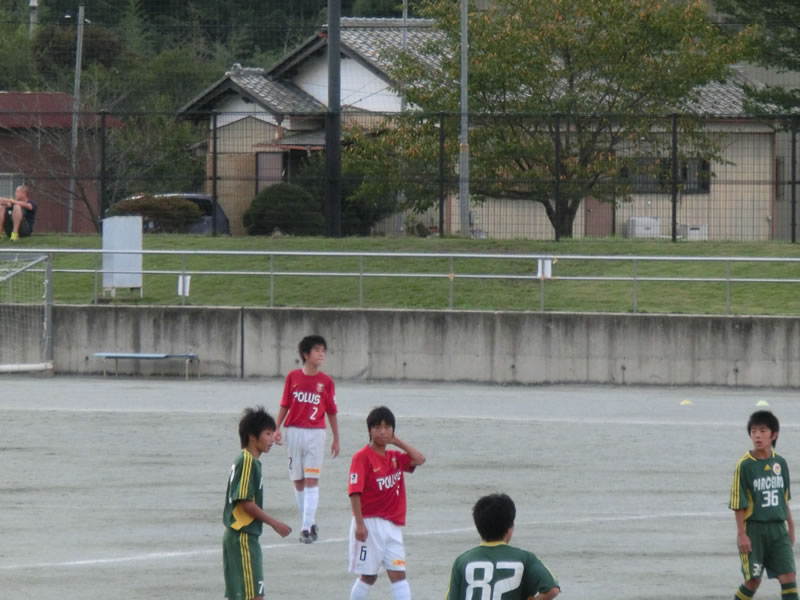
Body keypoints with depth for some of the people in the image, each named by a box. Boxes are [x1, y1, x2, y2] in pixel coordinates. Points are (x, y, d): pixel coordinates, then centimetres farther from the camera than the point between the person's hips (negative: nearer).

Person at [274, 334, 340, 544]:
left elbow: (332, 412, 5)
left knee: (312, 480, -8)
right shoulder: (293, 377, 3)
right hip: (294, 432, 2)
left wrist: (336, 439, 8)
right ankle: (310, 524, 18)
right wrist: (277, 428, -2)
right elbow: (284, 405, 7)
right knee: (298, 481, 6)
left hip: (315, 434, -2)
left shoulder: (326, 382, 1)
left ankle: (307, 527, -11)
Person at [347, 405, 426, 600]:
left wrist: (397, 442, 3)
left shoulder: (395, 457, 11)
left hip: (392, 525, 6)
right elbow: (355, 492, -15)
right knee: (368, 575, 3)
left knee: (398, 573, 0)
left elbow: (419, 459, 4)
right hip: (370, 524, -6)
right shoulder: (362, 457, -10)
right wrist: (359, 524, -19)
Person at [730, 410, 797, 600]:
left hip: (778, 528, 4)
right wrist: (741, 534, -13)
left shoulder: (780, 463, 5)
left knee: (788, 576, -5)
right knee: (753, 580, 1)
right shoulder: (744, 465, -10)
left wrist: (790, 527, 19)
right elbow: (738, 503, -9)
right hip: (754, 529, -4)